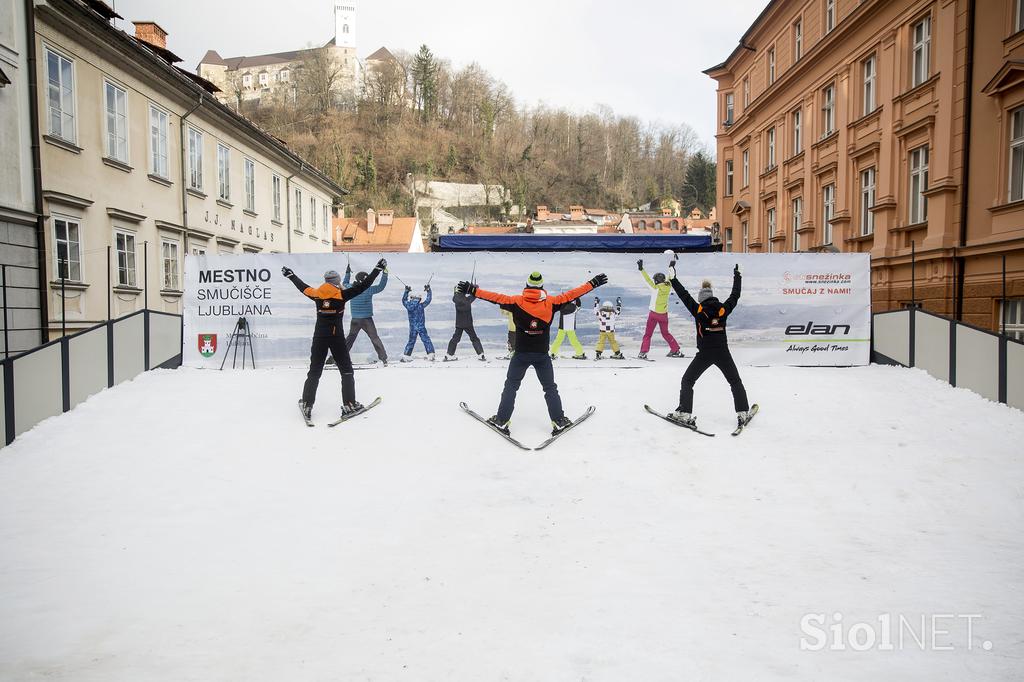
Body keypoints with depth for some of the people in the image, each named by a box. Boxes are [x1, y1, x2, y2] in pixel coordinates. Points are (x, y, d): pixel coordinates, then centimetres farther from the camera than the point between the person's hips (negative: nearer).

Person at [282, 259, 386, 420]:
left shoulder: (317, 294, 4)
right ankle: (349, 404, 4)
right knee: (346, 371, 7)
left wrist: (290, 275, 40)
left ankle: (306, 405, 9)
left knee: (314, 372, 10)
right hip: (337, 337, -3)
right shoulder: (341, 295, -6)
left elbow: (303, 287, 22)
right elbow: (364, 285, -6)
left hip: (319, 337, 4)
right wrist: (378, 269, 1)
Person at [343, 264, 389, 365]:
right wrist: (385, 273, -2)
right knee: (375, 338, 3)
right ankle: (383, 357, 1)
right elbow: (381, 286, -8)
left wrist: (347, 272, 30)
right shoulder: (368, 290, -14)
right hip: (367, 320, -4)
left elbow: (344, 284, 20)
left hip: (354, 320, 4)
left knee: (350, 338, 17)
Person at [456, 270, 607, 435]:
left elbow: (496, 297, -10)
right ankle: (559, 420, 14)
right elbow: (571, 294, -4)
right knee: (550, 387, 14)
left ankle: (502, 420, 12)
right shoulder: (551, 303, -8)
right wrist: (593, 283, 4)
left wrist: (473, 290, -5)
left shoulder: (517, 301, -8)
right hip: (542, 355, 0)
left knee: (511, 386, 13)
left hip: (521, 354, 0)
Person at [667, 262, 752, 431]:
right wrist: (737, 277, 29)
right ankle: (743, 413, 18)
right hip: (723, 353, 2)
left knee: (687, 381, 10)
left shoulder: (698, 310, -6)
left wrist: (672, 277, 5)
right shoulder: (724, 309, 0)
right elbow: (735, 295, 15)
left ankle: (685, 414, -1)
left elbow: (684, 295, -1)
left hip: (704, 354, -2)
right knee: (736, 382, 20)